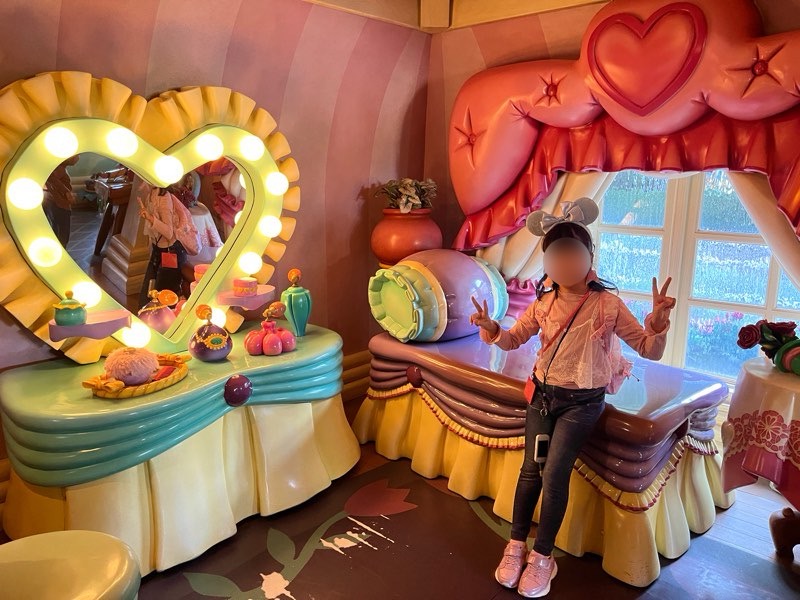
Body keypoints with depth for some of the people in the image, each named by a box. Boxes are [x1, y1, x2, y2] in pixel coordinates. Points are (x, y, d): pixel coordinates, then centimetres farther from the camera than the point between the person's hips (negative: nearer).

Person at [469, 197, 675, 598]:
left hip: (581, 402, -3)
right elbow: (513, 339, 9)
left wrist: (658, 322, -28)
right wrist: (492, 328, -13)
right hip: (542, 393, 3)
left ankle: (542, 556, 10)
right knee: (530, 469, 3)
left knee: (554, 475, -9)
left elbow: (649, 350, -7)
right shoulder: (543, 303, -1)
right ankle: (517, 545, 20)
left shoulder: (607, 305, -11)